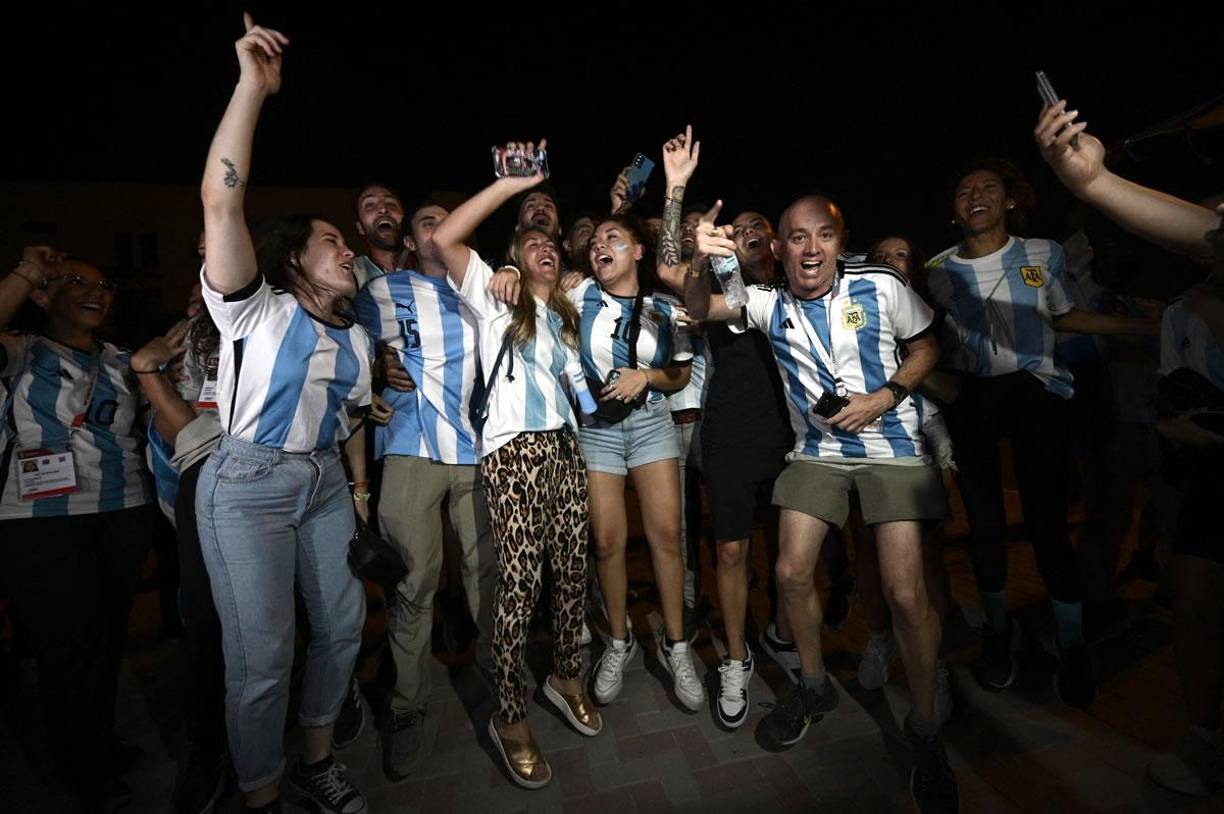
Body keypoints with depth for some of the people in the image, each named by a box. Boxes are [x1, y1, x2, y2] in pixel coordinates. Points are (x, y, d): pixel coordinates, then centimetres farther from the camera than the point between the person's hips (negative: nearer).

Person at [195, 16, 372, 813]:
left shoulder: (355, 336, 12)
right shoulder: (257, 310, -5)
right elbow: (221, 202, -19)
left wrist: (361, 493, 14)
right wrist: (254, 85, -21)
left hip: (324, 483, 6)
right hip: (249, 484, -6)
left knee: (344, 625, 12)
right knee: (262, 656, -1)